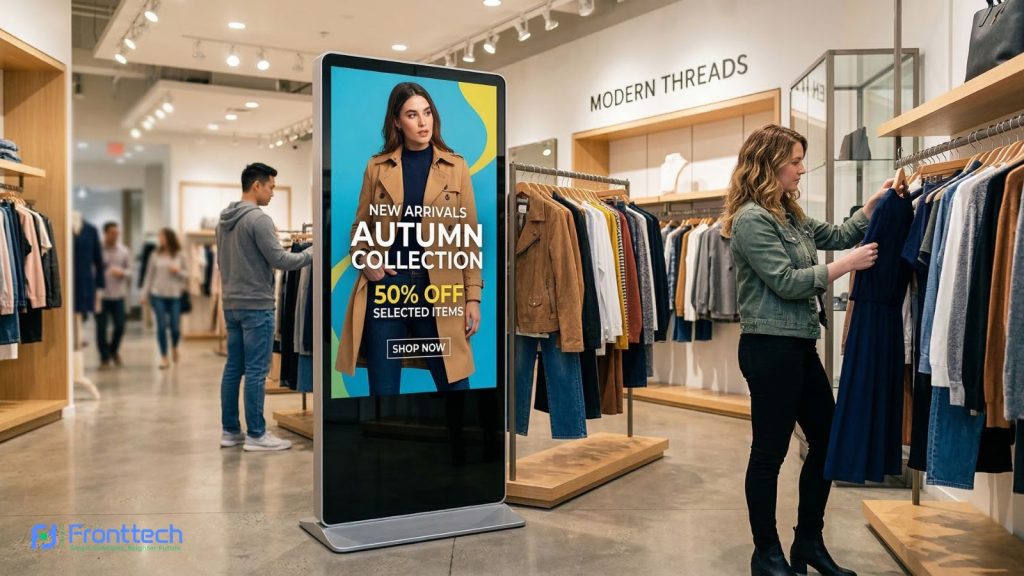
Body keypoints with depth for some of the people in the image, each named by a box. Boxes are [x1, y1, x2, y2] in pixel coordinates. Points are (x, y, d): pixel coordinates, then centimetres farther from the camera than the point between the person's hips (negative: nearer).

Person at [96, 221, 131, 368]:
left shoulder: (124, 251, 7)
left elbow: (129, 271, 9)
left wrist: (122, 272, -13)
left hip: (118, 295, 3)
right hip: (100, 294, -3)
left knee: (120, 326, 3)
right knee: (101, 327, 2)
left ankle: (114, 350, 30)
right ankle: (104, 358, 16)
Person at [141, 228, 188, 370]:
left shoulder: (180, 255, 3)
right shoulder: (155, 256, 4)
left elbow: (187, 275, 7)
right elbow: (149, 275, 8)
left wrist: (178, 271, -13)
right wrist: (145, 294, 5)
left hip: (175, 296, 0)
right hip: (158, 295, 0)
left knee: (175, 327, -2)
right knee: (161, 326, -3)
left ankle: (174, 348, 29)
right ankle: (164, 357, 7)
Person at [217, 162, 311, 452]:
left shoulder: (223, 221, 13)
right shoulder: (259, 219, -16)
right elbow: (279, 260, -18)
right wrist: (311, 253, -5)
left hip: (231, 305, 9)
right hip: (256, 306, -9)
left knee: (233, 368, 12)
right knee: (256, 372, -4)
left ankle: (230, 430, 18)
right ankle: (256, 435, 2)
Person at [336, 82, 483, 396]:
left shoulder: (456, 167, 5)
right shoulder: (377, 167, 7)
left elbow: (469, 238, 4)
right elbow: (360, 225, 15)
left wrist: (473, 296, -2)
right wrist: (363, 258, -6)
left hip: (439, 290, -1)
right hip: (385, 286, 1)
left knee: (455, 388, 1)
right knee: (383, 391, 7)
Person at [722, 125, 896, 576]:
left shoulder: (790, 214, 14)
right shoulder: (750, 218, -14)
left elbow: (836, 235, 22)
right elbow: (786, 282, -18)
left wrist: (874, 204, 12)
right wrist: (846, 265, -11)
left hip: (799, 344, 10)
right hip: (770, 347, -10)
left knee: (827, 438, 15)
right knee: (770, 451, 1)